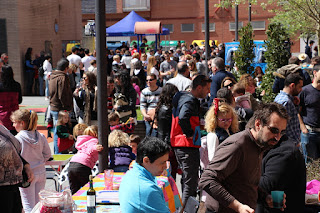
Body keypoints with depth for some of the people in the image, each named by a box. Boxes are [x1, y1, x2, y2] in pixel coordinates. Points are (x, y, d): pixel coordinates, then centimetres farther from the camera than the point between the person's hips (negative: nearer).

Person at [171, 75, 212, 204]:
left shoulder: (182, 98, 15)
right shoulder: (190, 101, -17)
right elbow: (183, 118, -35)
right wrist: (189, 134, -22)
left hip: (179, 145, 10)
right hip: (188, 146, -10)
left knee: (186, 181, 20)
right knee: (190, 184, -6)